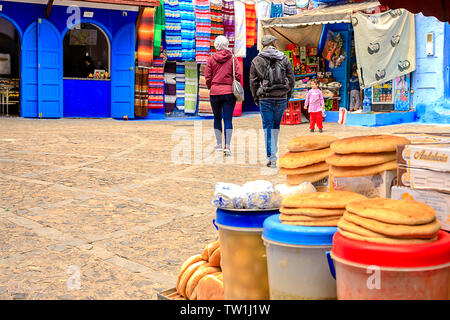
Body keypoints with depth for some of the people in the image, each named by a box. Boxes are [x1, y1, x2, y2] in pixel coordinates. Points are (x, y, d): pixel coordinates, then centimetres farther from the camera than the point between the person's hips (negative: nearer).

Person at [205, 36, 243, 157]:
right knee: (228, 119, 0)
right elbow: (238, 75, -4)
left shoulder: (211, 59, 1)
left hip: (215, 92, 1)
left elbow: (207, 77, 0)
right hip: (229, 92, -1)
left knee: (217, 118, 15)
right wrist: (235, 87, 11)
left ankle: (219, 144, 17)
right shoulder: (233, 58, 0)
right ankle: (227, 146, -9)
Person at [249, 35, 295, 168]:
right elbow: (291, 79, 5)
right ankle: (273, 151, 25)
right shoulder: (284, 58, 6)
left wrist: (256, 98, 10)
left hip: (265, 98, -2)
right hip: (281, 98, 2)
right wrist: (287, 96, 13)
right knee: (276, 126, 18)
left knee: (268, 127, 0)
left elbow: (253, 82, 0)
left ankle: (271, 158, -5)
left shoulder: (256, 60, 2)